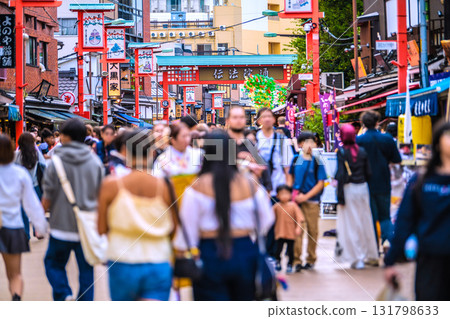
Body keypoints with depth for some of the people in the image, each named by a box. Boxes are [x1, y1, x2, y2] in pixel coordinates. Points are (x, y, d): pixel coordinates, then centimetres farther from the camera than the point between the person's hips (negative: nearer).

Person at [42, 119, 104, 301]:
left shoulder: (55, 163, -8)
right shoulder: (95, 162, 1)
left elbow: (47, 198, -6)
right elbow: (101, 195, 7)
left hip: (62, 224, -3)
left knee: (53, 263, 14)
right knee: (86, 269, 11)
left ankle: (64, 295, -7)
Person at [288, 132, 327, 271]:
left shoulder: (317, 162, -1)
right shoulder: (296, 160, 7)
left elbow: (320, 183, -2)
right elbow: (291, 177, 18)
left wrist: (306, 196, -11)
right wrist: (291, 193, 2)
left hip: (312, 200, -1)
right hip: (296, 200, 1)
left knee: (312, 231, 5)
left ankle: (311, 259, 16)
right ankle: (297, 259, -2)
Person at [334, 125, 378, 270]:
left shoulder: (341, 152, -11)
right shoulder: (362, 151, 2)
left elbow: (341, 175, -14)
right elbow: (368, 173, 4)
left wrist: (340, 197, -12)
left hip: (349, 189, -5)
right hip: (362, 188, 5)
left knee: (351, 224, 1)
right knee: (365, 221, 15)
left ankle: (357, 259, 1)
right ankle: (371, 255, 23)